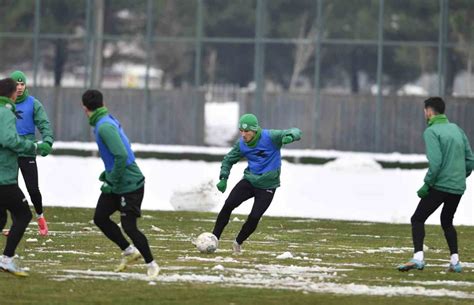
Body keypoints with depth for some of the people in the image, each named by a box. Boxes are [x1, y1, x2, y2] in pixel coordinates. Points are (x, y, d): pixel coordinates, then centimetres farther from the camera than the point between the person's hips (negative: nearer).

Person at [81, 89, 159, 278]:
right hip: (115, 183, 10)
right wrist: (108, 173, 13)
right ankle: (129, 251, 22)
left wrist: (112, 183, -21)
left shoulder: (104, 127, -22)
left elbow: (121, 156, -30)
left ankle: (151, 264, 10)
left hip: (130, 185, -10)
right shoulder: (108, 121, 7)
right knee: (100, 218, 11)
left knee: (128, 227, -5)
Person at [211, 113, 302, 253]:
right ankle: (214, 238, -5)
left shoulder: (270, 137, -17)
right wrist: (223, 178, -1)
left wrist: (290, 136, -46)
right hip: (249, 180, 3)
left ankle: (238, 242, 16)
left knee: (254, 217, -10)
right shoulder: (241, 144, -3)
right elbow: (228, 160, 13)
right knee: (228, 205, -16)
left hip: (267, 186, -3)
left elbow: (295, 132, -21)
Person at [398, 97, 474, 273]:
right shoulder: (457, 129, 13)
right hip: (458, 187, 7)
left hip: (440, 185, -7)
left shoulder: (431, 131, -9)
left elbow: (435, 161, -20)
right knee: (447, 222, 23)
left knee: (417, 220, 2)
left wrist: (427, 184, -13)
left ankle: (418, 258, -14)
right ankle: (455, 261, 13)